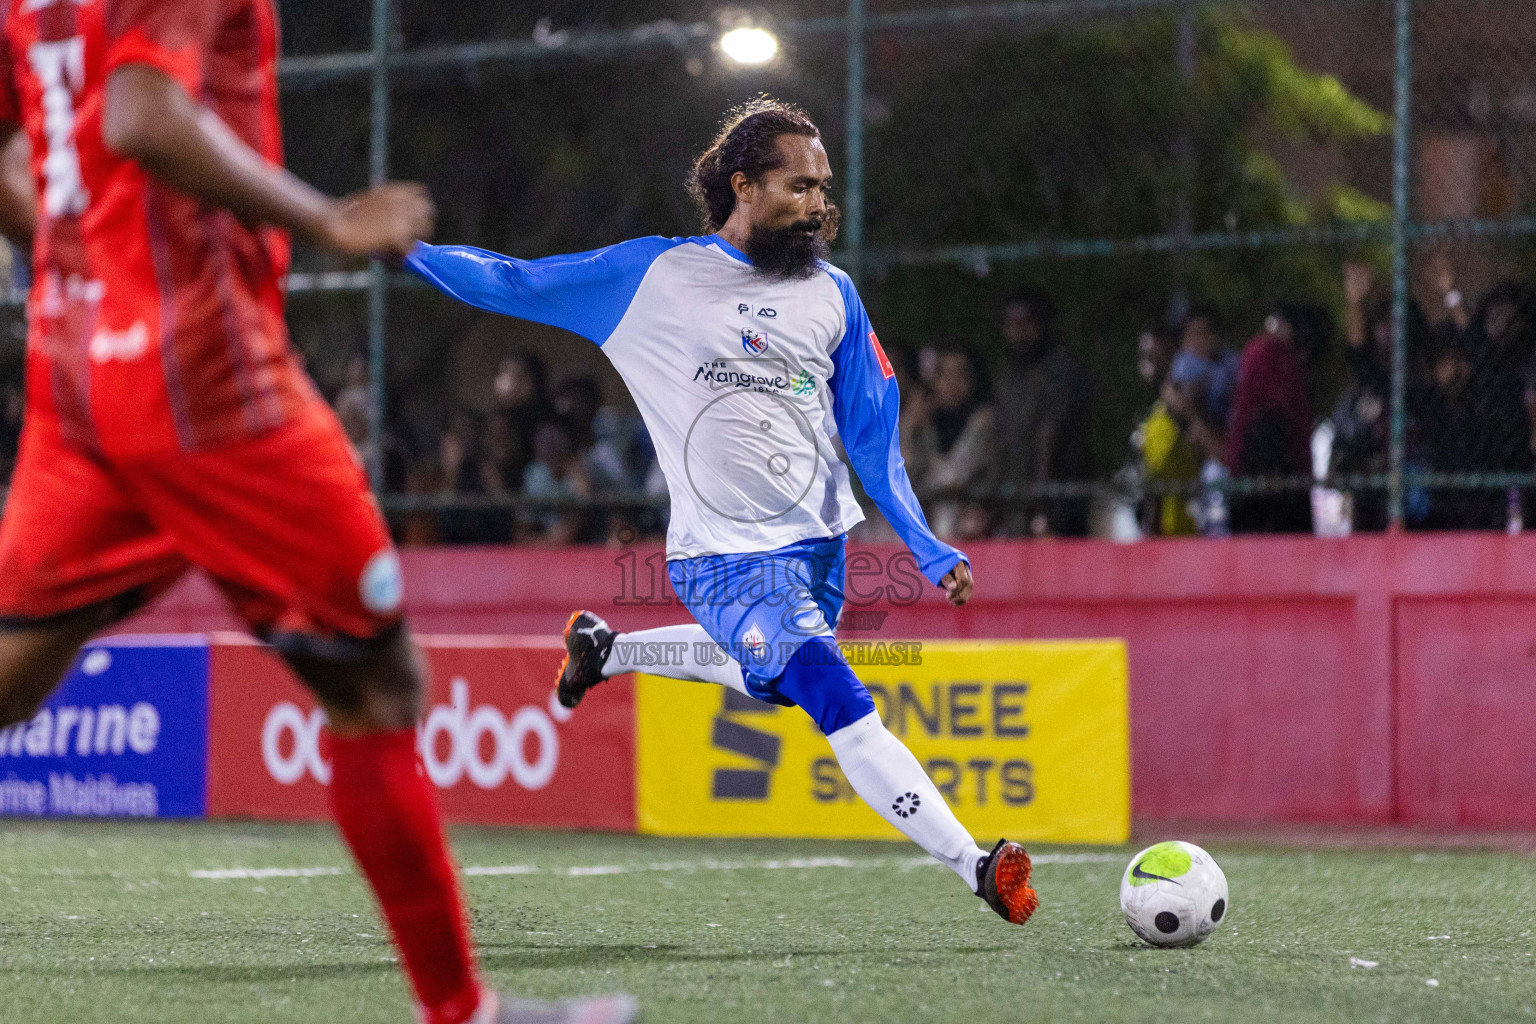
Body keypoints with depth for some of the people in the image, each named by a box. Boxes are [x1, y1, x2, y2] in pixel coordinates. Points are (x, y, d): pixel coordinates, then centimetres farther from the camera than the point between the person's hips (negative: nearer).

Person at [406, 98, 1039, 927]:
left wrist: (929, 551, 0)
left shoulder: (832, 296, 6)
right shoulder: (654, 276, -4)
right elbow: (515, 284, 1)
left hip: (817, 545, 6)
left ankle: (604, 650, 46)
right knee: (835, 698, -21)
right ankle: (976, 868, -25)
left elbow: (872, 438, 9)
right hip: (723, 556, -6)